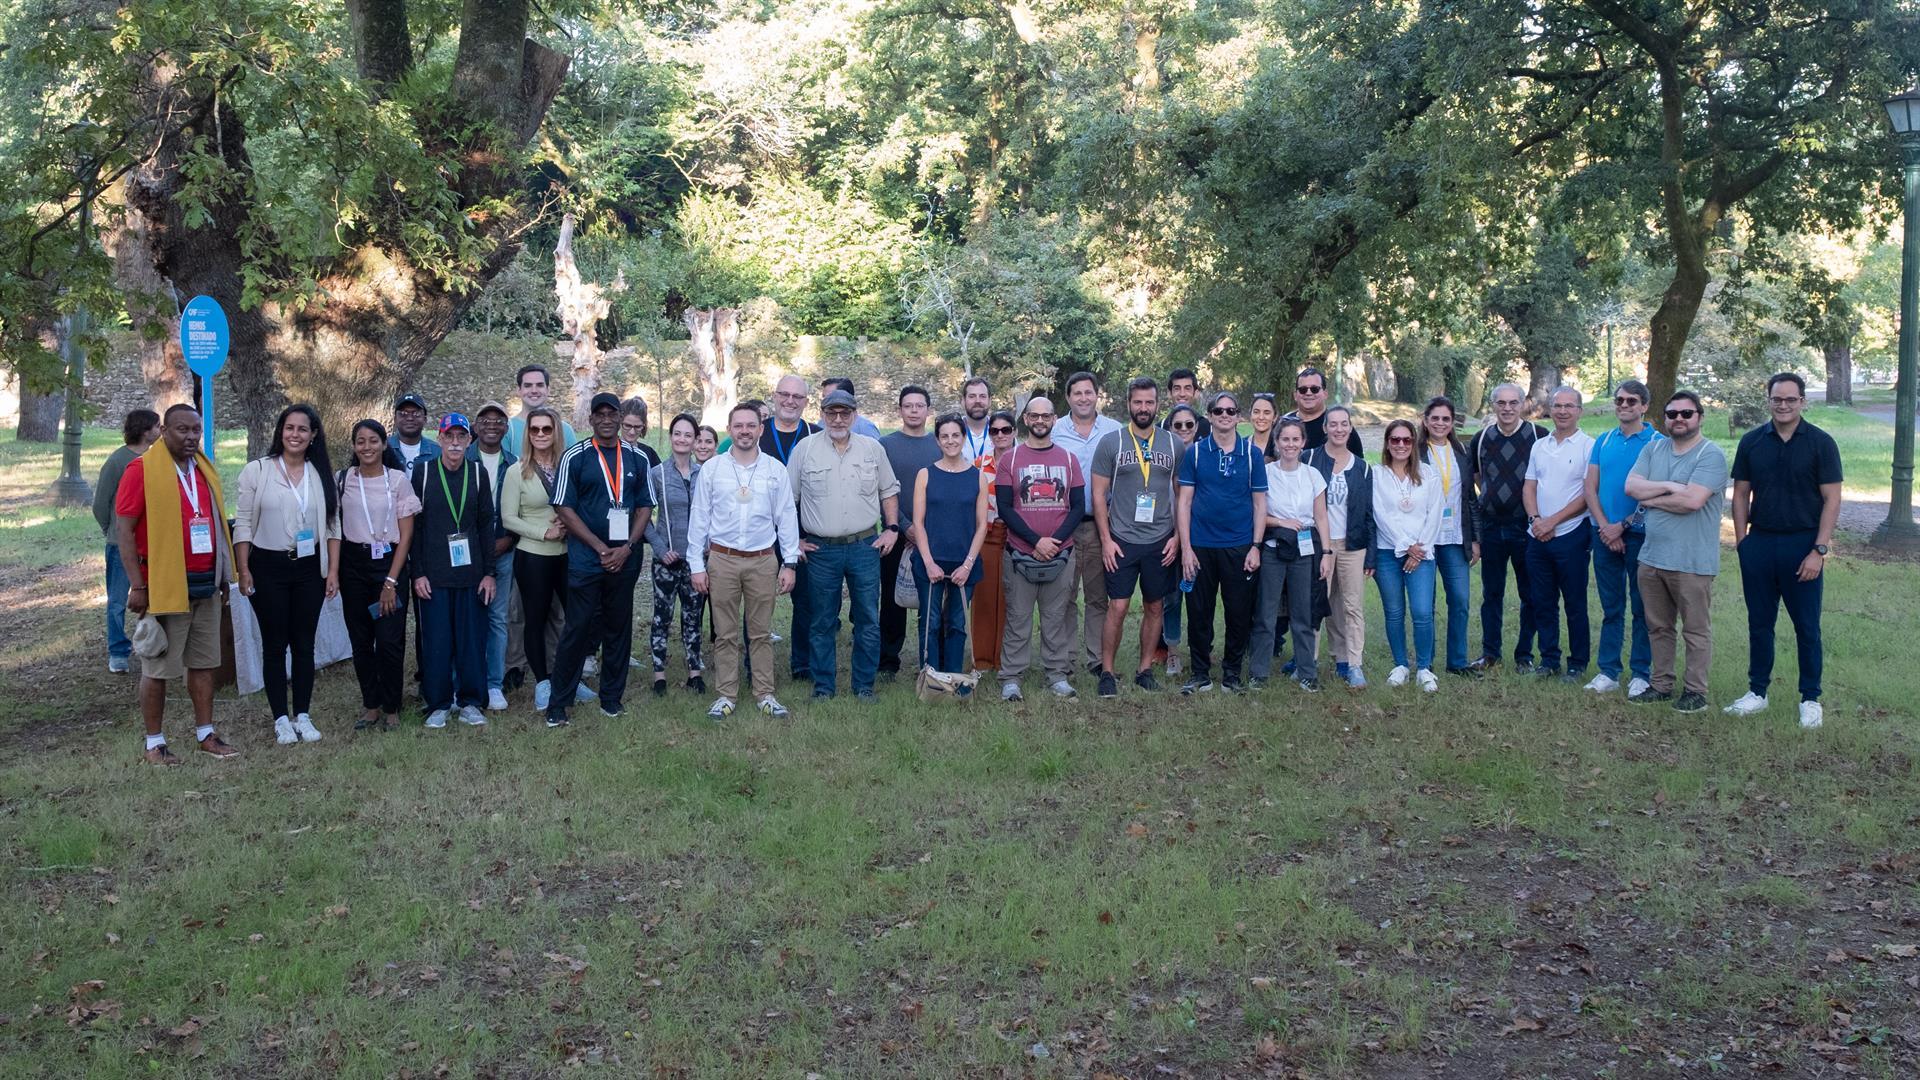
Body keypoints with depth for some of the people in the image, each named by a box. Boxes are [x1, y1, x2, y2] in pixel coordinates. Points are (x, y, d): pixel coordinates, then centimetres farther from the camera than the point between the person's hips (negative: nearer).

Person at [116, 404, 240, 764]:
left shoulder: (204, 469, 11)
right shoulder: (142, 469, -9)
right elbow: (124, 529, -11)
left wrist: (222, 576, 17)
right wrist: (137, 586, -15)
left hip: (206, 585, 6)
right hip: (164, 586, -6)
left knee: (203, 662, 12)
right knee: (158, 668, 2)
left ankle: (205, 734, 20)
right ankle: (154, 742, 11)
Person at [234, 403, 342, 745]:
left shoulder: (322, 474, 5)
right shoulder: (257, 471, -2)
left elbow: (332, 526, 7)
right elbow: (243, 525, -2)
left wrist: (333, 570, 2)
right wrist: (243, 571, -7)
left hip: (309, 568, 2)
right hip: (268, 567, -2)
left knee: (304, 644, 7)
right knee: (274, 645, 4)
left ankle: (302, 715, 16)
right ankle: (281, 719, 11)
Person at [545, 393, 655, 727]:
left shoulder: (637, 458, 8)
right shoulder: (575, 457, -1)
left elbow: (645, 507, 9)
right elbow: (564, 509, -4)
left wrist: (626, 547, -5)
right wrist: (600, 548, -10)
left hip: (625, 558, 3)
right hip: (585, 559, -3)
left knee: (619, 629, 9)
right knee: (578, 629, -3)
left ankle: (612, 698, 20)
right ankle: (557, 705, 4)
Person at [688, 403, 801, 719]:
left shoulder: (775, 469, 3)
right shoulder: (711, 469, 2)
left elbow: (786, 518, 5)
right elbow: (698, 518, 4)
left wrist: (789, 563, 1)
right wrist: (697, 565, 1)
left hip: (763, 561, 0)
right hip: (722, 560, 0)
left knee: (761, 632, 7)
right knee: (726, 633, 5)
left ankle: (765, 694, 15)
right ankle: (726, 694, 14)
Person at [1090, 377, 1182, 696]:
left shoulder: (1174, 444, 4)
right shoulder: (1111, 442, -2)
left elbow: (1182, 494, 9)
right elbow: (1098, 494, -1)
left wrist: (1177, 536, 0)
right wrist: (1106, 540, -7)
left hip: (1161, 541, 2)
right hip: (1121, 540, -2)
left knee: (1155, 607, 9)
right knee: (1117, 608, -5)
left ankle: (1145, 670, 20)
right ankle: (1107, 672, 6)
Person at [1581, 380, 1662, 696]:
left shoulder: (1656, 442, -4)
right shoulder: (1603, 441, 9)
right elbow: (1590, 487, 6)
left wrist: (1623, 526, -12)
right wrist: (1605, 527, -6)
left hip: (1639, 533, -4)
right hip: (1605, 535, 4)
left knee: (1642, 607, 3)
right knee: (1611, 607, 9)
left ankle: (1639, 673, 11)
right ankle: (1608, 671, 14)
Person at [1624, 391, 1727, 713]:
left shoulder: (1711, 455, -10)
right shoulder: (1653, 449, 10)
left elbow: (1692, 500, -22)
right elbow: (1631, 486, -1)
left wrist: (1650, 499, -8)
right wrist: (1669, 487, -14)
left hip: (1692, 562, -6)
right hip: (1652, 556, 6)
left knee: (1696, 631, 3)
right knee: (1657, 628, 15)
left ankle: (1696, 691, 11)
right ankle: (1660, 685, 25)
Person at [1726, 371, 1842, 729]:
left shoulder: (1821, 443, -4)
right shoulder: (1752, 442, 4)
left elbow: (1831, 499, -5)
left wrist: (1819, 550, -12)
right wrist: (1742, 541, 1)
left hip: (1803, 544, -2)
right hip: (1759, 542, 3)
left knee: (1807, 626, 4)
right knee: (1759, 622, 10)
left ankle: (1810, 699, 14)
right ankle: (1757, 692, 21)